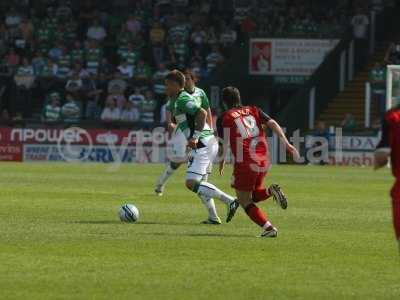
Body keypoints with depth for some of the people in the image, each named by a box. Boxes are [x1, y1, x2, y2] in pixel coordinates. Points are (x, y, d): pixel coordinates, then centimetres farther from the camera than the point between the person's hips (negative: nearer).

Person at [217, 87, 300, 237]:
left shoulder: (224, 118, 4)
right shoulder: (253, 110, 16)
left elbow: (224, 145, -1)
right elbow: (272, 124, 3)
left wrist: (221, 162, 17)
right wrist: (287, 143, -2)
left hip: (245, 164, -5)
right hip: (263, 162, 5)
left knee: (244, 201, 6)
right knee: (254, 195, 25)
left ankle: (268, 228, -12)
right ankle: (270, 191, -7)